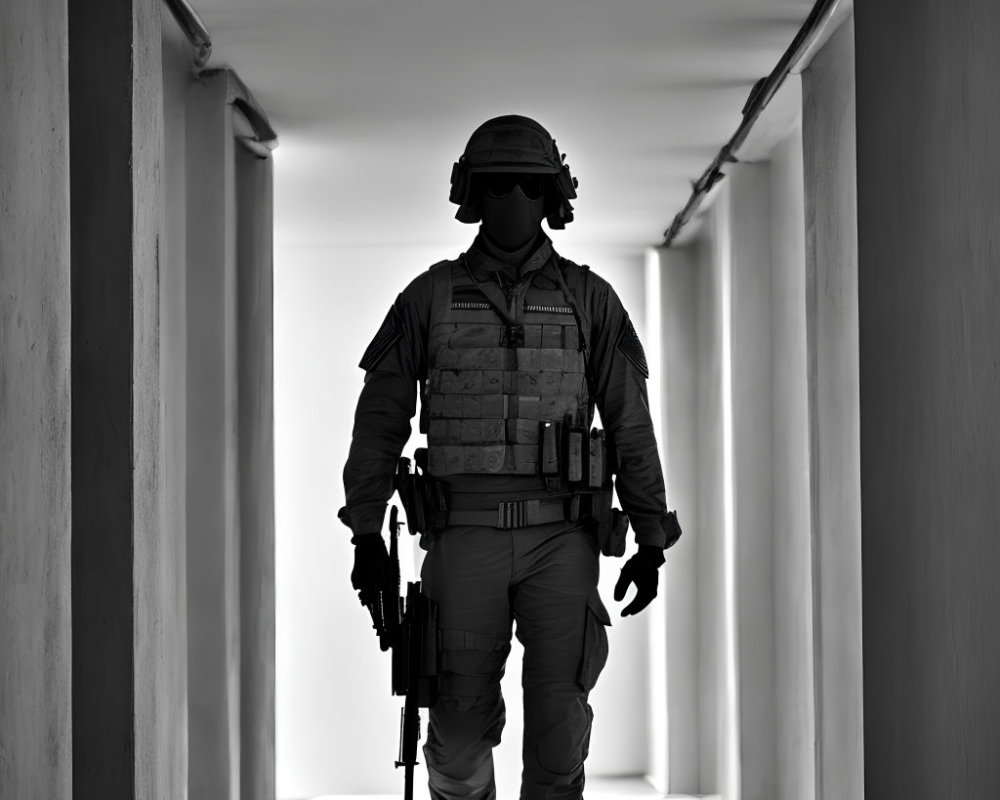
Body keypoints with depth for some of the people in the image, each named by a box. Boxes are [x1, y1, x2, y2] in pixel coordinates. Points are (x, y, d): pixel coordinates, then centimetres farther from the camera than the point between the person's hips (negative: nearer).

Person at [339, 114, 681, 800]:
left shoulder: (590, 300, 5)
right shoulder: (430, 297, 4)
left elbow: (631, 426, 5)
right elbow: (380, 418, 7)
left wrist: (651, 542, 1)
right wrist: (366, 532, 1)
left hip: (560, 538, 0)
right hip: (465, 534, 0)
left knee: (559, 723, -5)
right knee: (462, 725, 1)